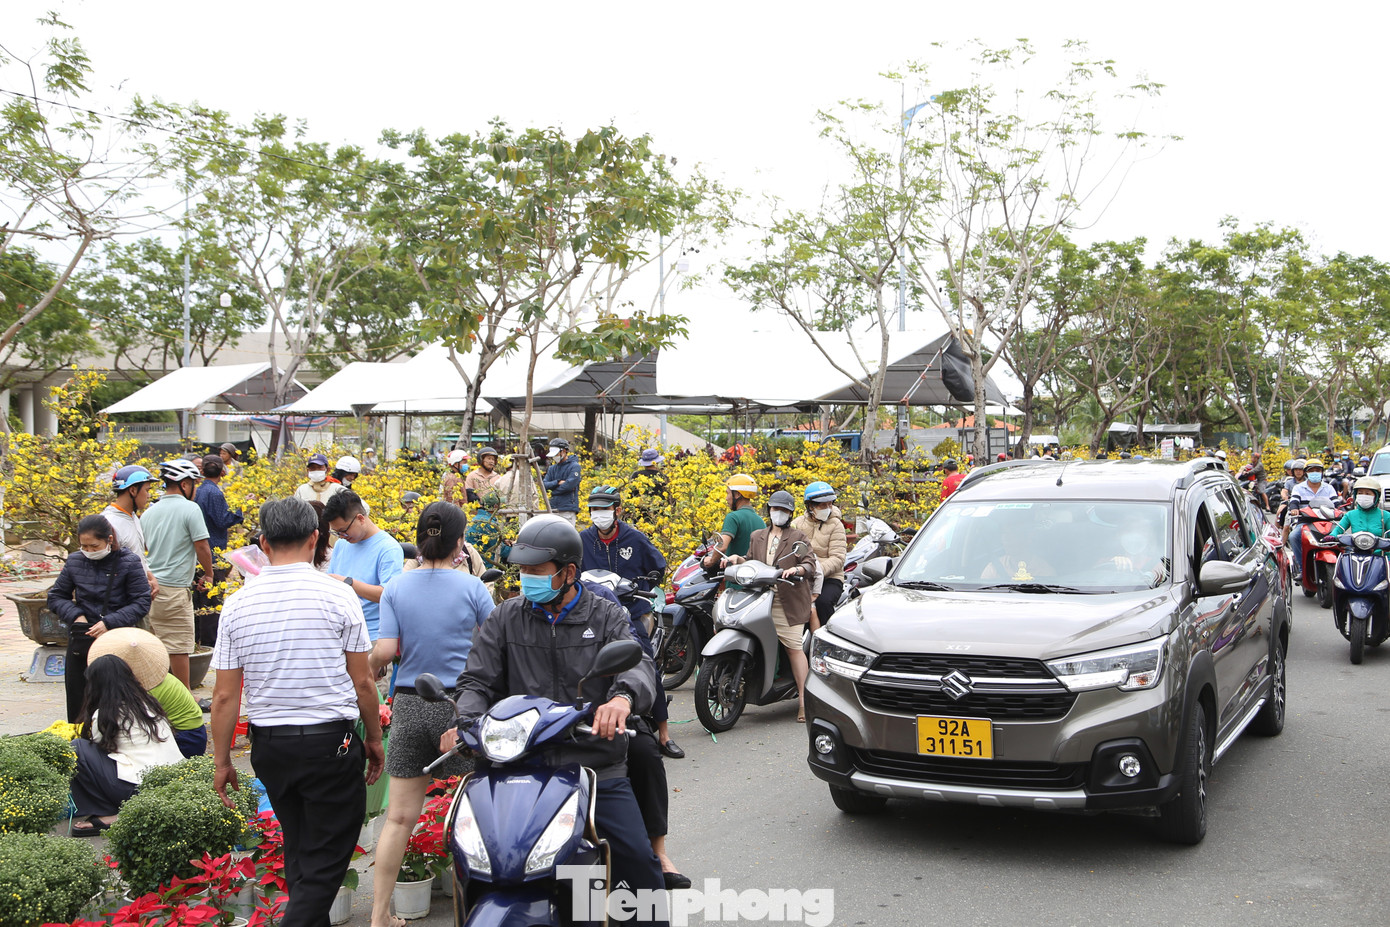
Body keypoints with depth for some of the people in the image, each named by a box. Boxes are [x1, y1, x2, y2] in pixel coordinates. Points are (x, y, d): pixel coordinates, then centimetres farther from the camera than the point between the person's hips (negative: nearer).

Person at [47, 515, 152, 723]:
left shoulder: (129, 562, -6)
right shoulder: (75, 561, 4)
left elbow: (141, 603, -5)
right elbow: (55, 597, 14)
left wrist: (109, 622, -16)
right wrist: (75, 615, -5)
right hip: (80, 643, 4)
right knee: (76, 701, 8)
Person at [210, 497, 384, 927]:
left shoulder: (237, 603, -2)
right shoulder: (337, 596, -10)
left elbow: (225, 696, 0)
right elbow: (362, 683, -5)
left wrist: (221, 761, 10)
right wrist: (374, 738, 8)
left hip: (268, 746, 4)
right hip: (330, 743, -4)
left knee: (297, 850, 22)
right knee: (326, 860, 4)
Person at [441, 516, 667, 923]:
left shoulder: (606, 617, 4)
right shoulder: (505, 619, 10)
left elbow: (638, 664, -11)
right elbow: (477, 680, 5)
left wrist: (623, 697, -36)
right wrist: (465, 722, -17)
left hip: (599, 768, -1)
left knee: (637, 858, -5)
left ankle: (655, 917, 16)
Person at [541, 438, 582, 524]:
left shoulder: (574, 466, -3)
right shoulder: (552, 468, 16)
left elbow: (569, 485, -14)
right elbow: (544, 485, 6)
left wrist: (554, 490, -1)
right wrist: (558, 482, -10)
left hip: (568, 510, -6)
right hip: (553, 509, 6)